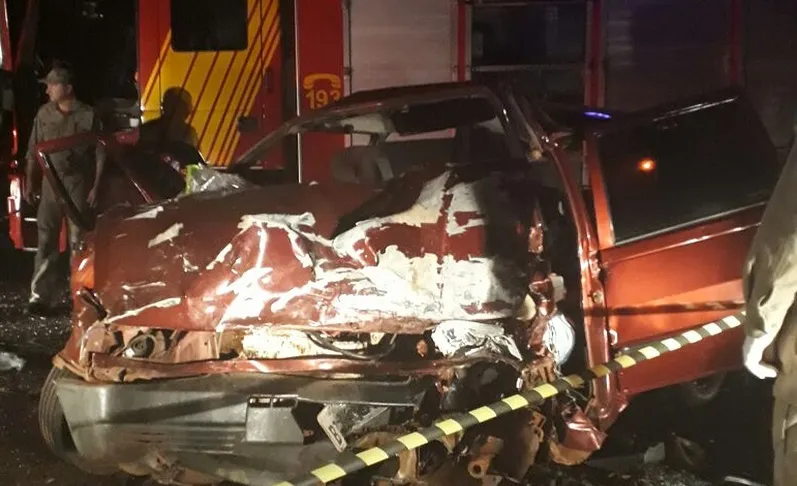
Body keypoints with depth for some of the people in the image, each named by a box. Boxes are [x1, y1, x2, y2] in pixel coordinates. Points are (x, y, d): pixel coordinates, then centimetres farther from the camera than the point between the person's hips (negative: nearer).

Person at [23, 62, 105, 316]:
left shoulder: (88, 116, -6)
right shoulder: (44, 114, 4)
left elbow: (100, 154, -4)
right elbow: (33, 150, 10)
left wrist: (96, 187, -9)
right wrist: (30, 183, 6)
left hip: (79, 184, -3)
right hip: (51, 183, 3)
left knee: (79, 241, 4)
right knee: (46, 240, -2)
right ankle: (42, 296, 0)